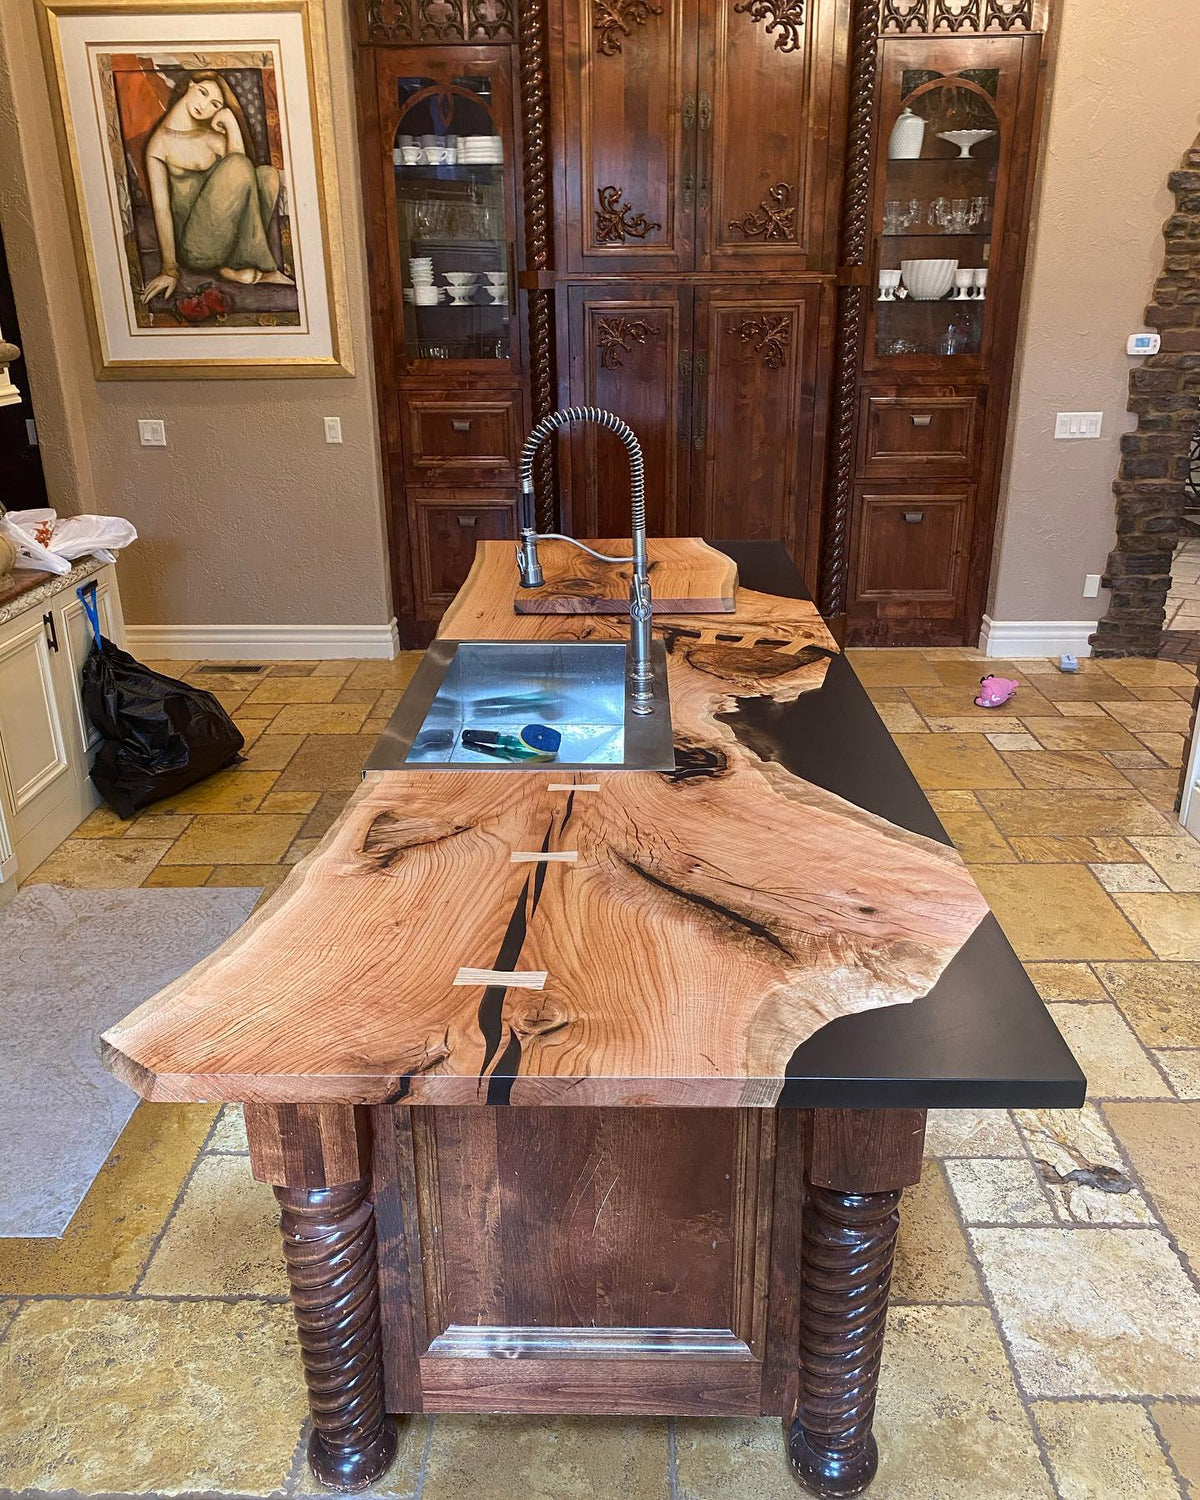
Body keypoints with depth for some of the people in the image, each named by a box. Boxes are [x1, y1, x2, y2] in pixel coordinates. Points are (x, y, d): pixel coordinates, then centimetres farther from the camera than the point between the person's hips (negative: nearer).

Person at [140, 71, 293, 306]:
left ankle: (233, 266, -16)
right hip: (195, 246, -5)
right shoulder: (159, 144, -2)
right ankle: (261, 268, -17)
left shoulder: (212, 136, 13)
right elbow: (161, 208, -8)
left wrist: (231, 123, -8)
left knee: (268, 174, -13)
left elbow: (241, 176, -5)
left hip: (221, 232, 6)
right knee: (237, 164, -22)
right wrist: (169, 270, -14)